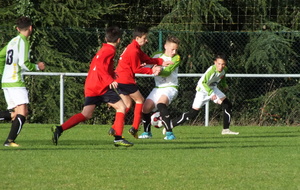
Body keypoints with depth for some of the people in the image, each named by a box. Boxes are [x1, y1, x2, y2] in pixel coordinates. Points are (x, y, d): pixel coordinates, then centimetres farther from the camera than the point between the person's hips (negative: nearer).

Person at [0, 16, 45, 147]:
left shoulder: (12, 41, 16)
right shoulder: (23, 42, -9)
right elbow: (24, 64, -16)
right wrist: (37, 67, 0)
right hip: (16, 82, -9)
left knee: (15, 113, 10)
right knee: (22, 113, -11)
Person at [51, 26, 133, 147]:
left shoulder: (102, 50, 22)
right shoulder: (110, 50, -7)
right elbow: (100, 66, -21)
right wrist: (110, 81, -29)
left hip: (90, 87, 9)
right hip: (101, 87, -9)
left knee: (86, 114, 9)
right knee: (121, 107, -4)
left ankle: (59, 129, -2)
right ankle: (118, 138, -12)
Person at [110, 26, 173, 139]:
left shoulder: (134, 48, 17)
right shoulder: (134, 50, -16)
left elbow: (147, 59, 12)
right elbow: (137, 69, -13)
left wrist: (162, 62, -1)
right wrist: (152, 71, -9)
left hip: (119, 80, 10)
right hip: (126, 80, -10)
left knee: (127, 104, 13)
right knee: (140, 100, 3)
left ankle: (114, 129, 6)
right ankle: (134, 128, -2)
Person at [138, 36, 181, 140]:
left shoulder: (176, 58, -8)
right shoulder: (157, 55, 6)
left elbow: (168, 72, -22)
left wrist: (160, 72, -43)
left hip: (170, 87, -6)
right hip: (158, 87, 6)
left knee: (161, 103, -32)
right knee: (146, 108, -2)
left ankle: (169, 133, -29)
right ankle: (147, 132, 23)